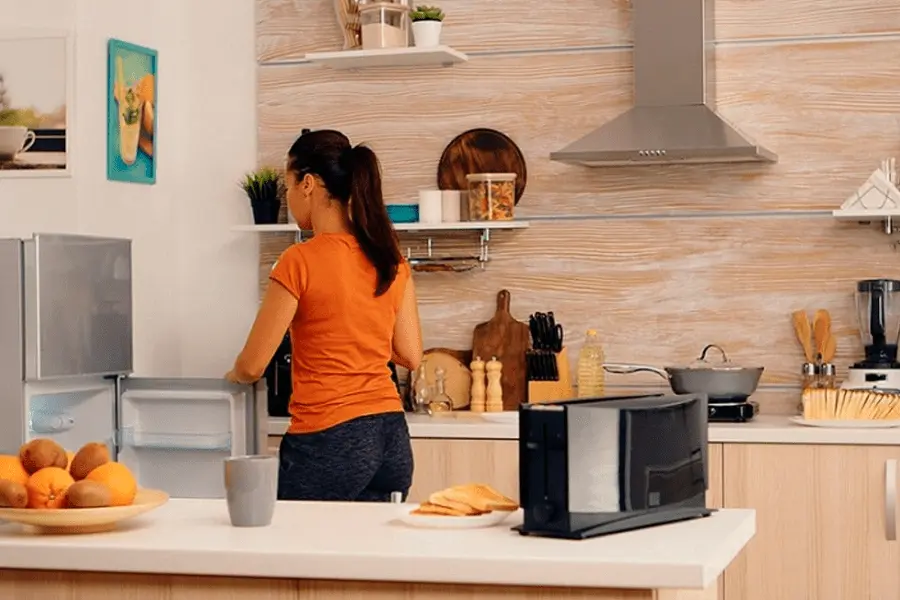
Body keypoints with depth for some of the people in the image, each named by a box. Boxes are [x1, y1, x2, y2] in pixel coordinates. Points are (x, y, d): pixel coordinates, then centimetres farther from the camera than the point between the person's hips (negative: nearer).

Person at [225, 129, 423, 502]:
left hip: (329, 443, -7)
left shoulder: (301, 261, -12)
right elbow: (411, 356, 11)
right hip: (392, 439, 7)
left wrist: (232, 375, 15)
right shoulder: (391, 259, 6)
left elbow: (252, 366, -7)